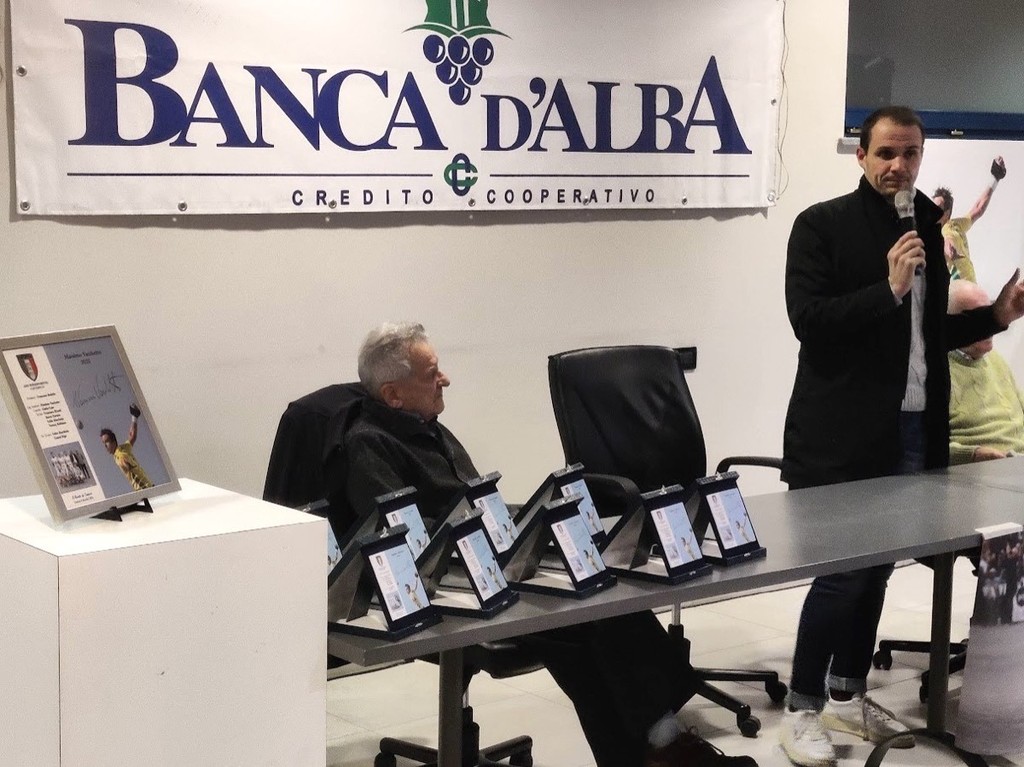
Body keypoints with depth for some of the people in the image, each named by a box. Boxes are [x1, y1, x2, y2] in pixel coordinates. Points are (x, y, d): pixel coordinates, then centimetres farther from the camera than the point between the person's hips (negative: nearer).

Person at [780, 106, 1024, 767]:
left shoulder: (927, 228, 12)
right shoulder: (823, 224, -6)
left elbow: (927, 332, 17)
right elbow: (808, 319, -16)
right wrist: (888, 289, -22)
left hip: (912, 427, 6)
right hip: (843, 432, -6)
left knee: (876, 567, 13)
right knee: (843, 573, -3)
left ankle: (848, 697, 26)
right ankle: (803, 710, 10)